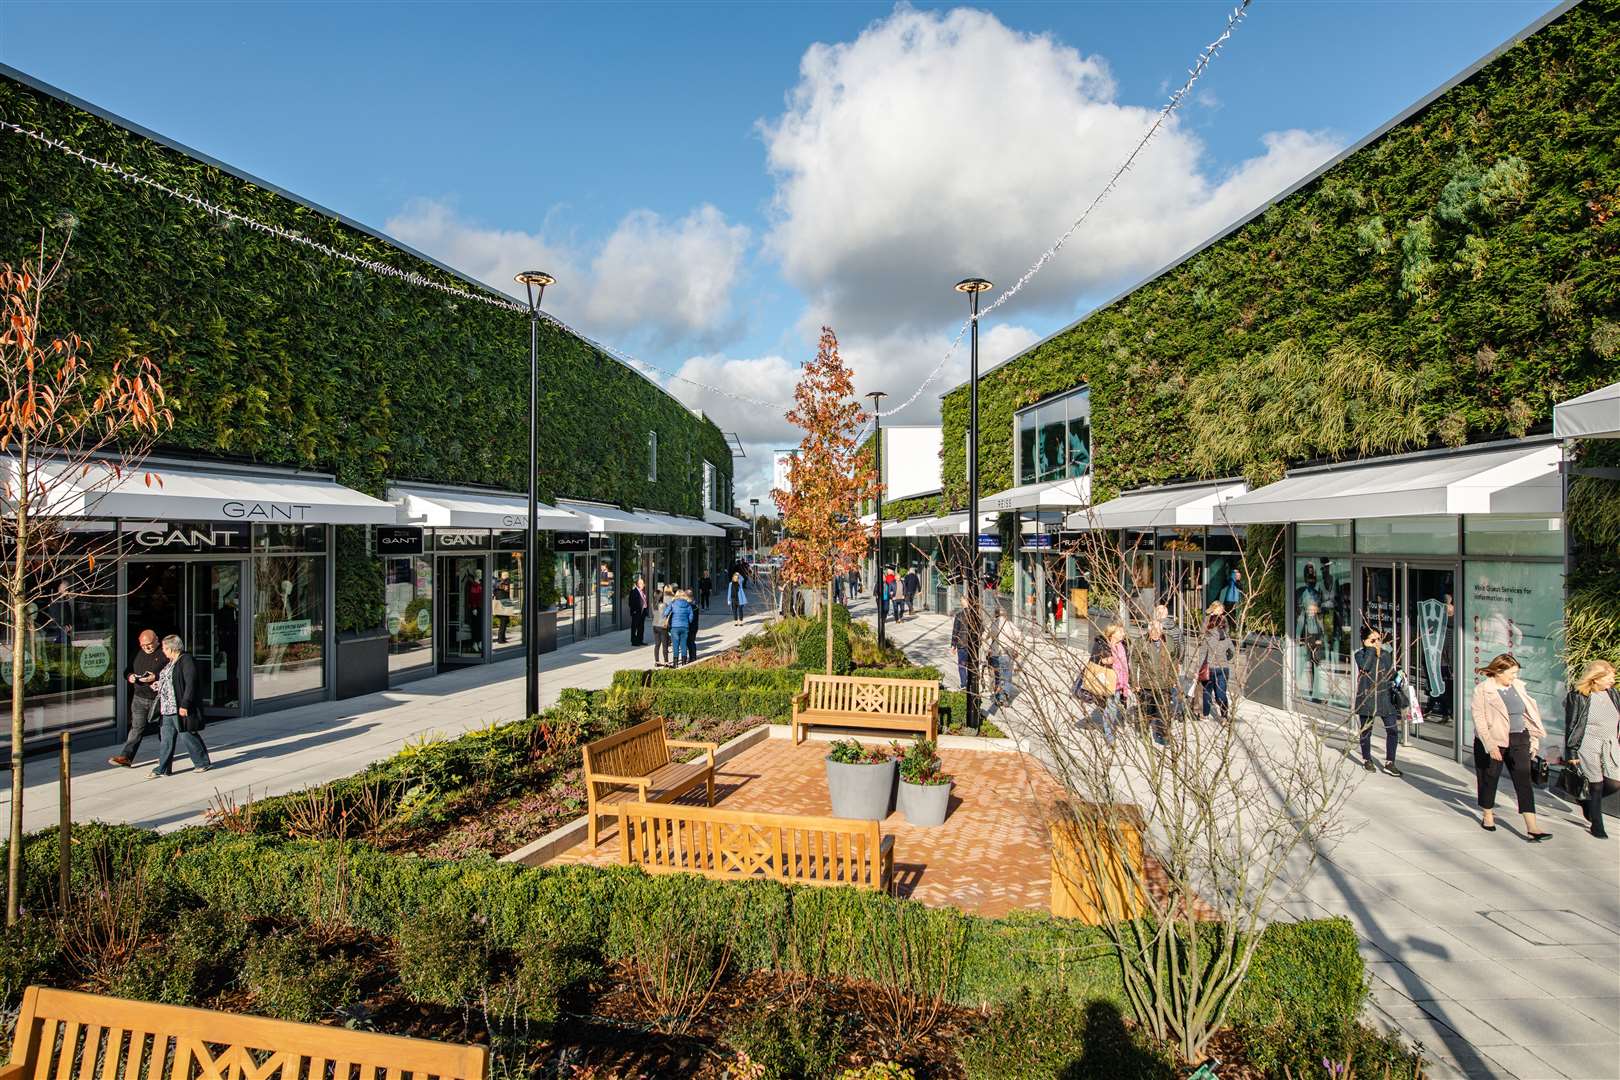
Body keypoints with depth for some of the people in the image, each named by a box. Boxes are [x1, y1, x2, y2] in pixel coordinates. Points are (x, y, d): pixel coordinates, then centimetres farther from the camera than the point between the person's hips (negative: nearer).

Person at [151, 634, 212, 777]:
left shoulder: (186, 660, -15)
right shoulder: (170, 662, 15)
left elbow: (190, 684, -20)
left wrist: (184, 705, -23)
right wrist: (159, 684, 12)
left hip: (180, 708, -9)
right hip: (168, 708, 9)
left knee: (186, 736, -2)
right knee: (166, 738, 9)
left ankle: (203, 762, 10)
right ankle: (163, 769, 13)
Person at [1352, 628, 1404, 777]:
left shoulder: (1386, 654, 7)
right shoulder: (1360, 654, -2)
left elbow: (1391, 673, 11)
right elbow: (1365, 666, -23)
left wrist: (1398, 675, -11)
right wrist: (1371, 649, -15)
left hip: (1385, 696, 3)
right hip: (1367, 696, -2)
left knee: (1393, 729, -5)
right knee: (1366, 730, 9)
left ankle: (1389, 763, 5)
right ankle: (1366, 760, 26)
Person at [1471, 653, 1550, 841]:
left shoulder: (1518, 687, 7)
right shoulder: (1483, 690, -9)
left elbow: (1529, 714, 14)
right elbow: (1479, 719, -12)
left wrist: (1534, 740, 11)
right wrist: (1490, 745, -18)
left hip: (1518, 740, 4)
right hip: (1493, 741, -4)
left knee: (1524, 780, -3)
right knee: (1490, 779, 9)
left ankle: (1531, 828, -5)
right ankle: (1487, 816, 29)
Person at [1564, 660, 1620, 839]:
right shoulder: (1578, 697, -11)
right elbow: (1570, 727, -8)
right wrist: (1571, 754, -8)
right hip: (1588, 747, -5)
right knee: (1596, 785, 1)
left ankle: (1587, 801, 29)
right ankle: (1597, 825, 16)